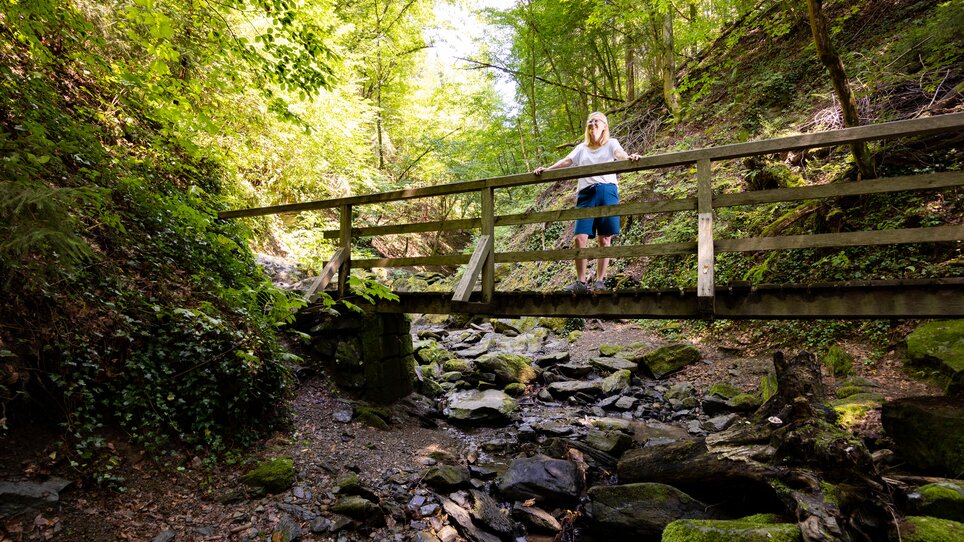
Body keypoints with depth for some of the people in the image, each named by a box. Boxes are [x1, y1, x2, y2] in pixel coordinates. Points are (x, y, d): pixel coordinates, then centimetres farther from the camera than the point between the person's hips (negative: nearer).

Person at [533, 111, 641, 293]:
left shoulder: (611, 143, 13)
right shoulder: (582, 148, 21)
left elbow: (620, 154, -8)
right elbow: (566, 161, 9)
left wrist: (629, 158, -32)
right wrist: (547, 169, -7)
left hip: (607, 192, -2)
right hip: (586, 194, 3)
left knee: (604, 239, -2)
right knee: (580, 238, -9)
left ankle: (600, 281, 4)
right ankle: (581, 282, -3)